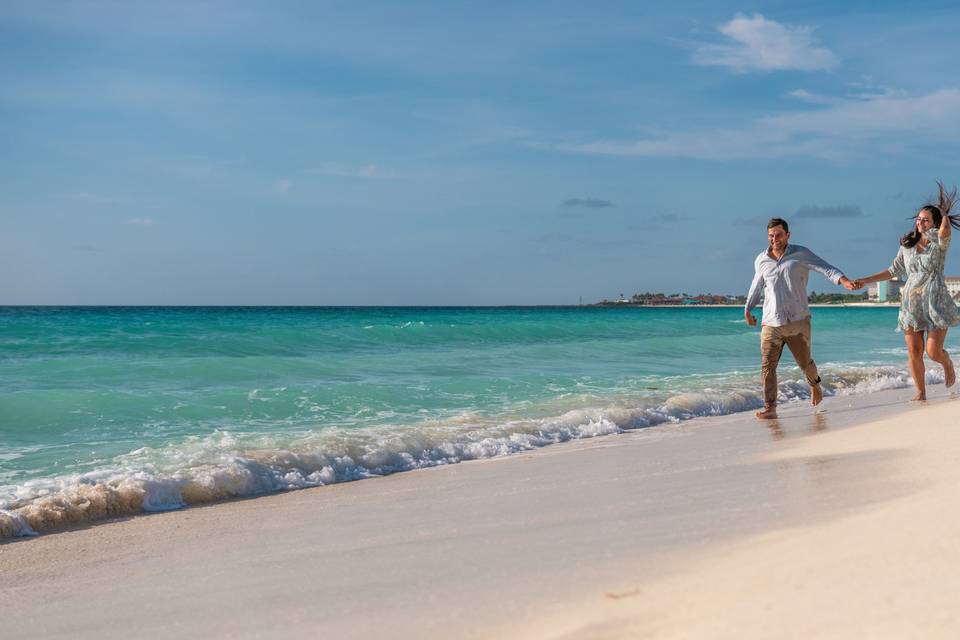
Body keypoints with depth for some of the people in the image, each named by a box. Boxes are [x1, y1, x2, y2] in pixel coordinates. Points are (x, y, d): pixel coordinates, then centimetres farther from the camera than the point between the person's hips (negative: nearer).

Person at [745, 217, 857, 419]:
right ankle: (769, 409, -5)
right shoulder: (761, 260, 9)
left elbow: (825, 268, -11)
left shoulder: (800, 254, -1)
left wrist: (843, 279, -29)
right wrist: (747, 309, 29)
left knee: (805, 362, 10)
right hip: (771, 323, 2)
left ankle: (814, 384, 42)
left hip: (798, 321, -2)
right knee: (767, 366, -8)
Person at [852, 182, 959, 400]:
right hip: (911, 303, 4)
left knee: (933, 352, -7)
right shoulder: (907, 246, 11)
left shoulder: (939, 242, -2)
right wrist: (865, 281, 15)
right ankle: (920, 392, 13)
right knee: (914, 353, -1)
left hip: (936, 302, -4)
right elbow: (894, 271, 19)